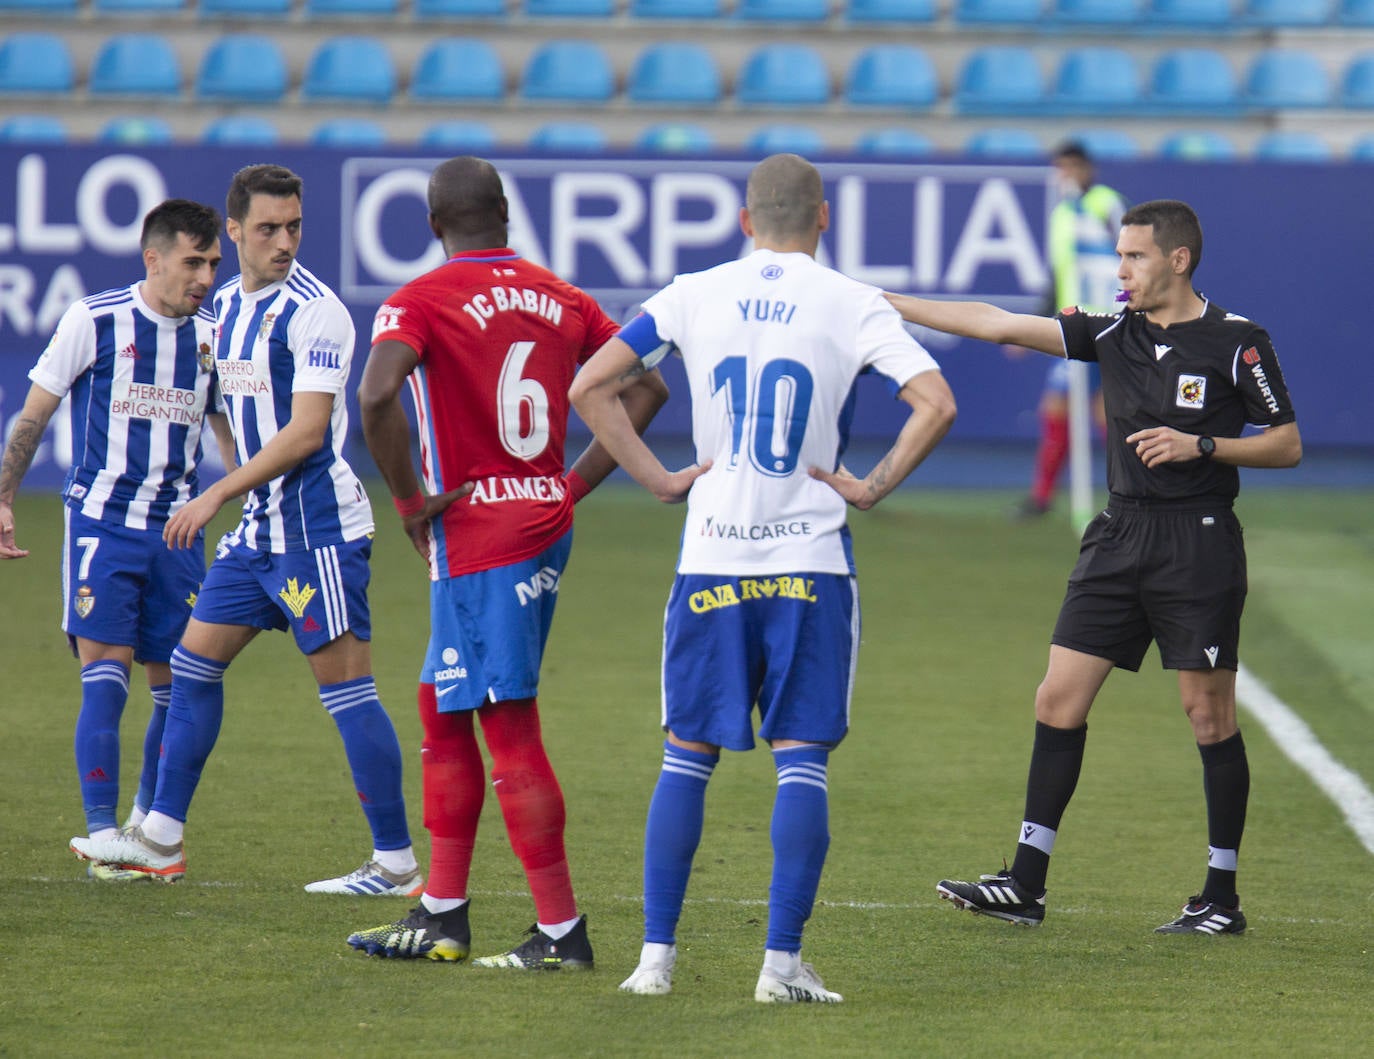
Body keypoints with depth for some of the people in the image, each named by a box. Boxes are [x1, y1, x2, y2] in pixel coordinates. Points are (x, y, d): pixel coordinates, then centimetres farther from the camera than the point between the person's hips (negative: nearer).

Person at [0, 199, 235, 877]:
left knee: (178, 689, 4)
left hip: (177, 531, 4)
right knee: (105, 682, -12)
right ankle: (102, 836, -11)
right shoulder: (94, 321, -5)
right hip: (101, 523, -4)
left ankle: (148, 826, 20)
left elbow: (232, 440, 19)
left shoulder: (213, 338, 7)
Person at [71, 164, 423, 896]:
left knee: (346, 690, -8)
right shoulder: (228, 306, 12)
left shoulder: (313, 310, -14)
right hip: (260, 527, 9)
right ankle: (161, 840, 17)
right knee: (193, 663, 10)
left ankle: (397, 863, -4)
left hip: (318, 526, -9)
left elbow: (305, 431, -21)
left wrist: (216, 496, -21)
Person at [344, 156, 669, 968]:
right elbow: (647, 389, 9)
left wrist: (409, 498, -13)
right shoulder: (561, 298, 10)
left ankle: (562, 932, -6)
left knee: (509, 727, -5)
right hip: (547, 525, 7)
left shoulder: (419, 303, -9)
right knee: (443, 712, 17)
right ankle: (442, 916, 21)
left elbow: (378, 394, -26)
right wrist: (578, 482, 11)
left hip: (478, 539, -7)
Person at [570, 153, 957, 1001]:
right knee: (802, 759, 0)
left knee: (689, 755, 10)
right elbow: (936, 403, -15)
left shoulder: (693, 296, 5)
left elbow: (591, 386, 3)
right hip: (811, 561, -2)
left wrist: (660, 478, 6)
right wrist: (873, 486, -4)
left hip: (711, 558, 2)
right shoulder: (853, 305, -3)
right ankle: (783, 961, -5)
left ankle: (657, 954, 8)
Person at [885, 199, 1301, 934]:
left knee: (1209, 714, -2)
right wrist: (884, 304, 0)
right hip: (1120, 538, 6)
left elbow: (1287, 444, -2)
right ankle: (1027, 884, 5)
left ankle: (1222, 898, 6)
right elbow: (1000, 325, 5)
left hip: (1199, 545, -5)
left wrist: (1200, 445, -15)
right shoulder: (1114, 333, 8)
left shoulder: (1236, 342, -5)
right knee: (1058, 701, 1)